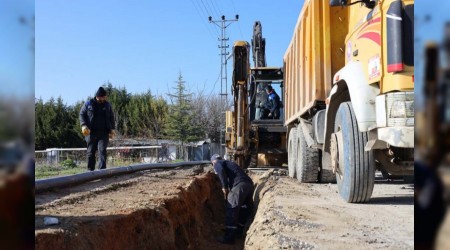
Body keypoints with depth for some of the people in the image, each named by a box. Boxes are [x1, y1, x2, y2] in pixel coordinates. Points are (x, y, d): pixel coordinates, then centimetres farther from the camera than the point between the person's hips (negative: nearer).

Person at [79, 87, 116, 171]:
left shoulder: (107, 105, 12)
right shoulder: (88, 104, 5)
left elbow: (111, 118, 18)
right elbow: (81, 114, 6)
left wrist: (112, 128, 6)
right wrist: (83, 125, -10)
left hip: (104, 133, 1)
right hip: (91, 132, -1)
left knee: (102, 151, -10)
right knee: (91, 152, 4)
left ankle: (102, 170, -13)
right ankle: (90, 170, 14)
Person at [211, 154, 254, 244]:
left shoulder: (217, 163, 13)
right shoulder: (229, 163, 37)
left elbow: (221, 171, -11)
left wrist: (224, 187, -5)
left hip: (240, 185, -9)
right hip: (249, 183, 9)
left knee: (232, 209, -6)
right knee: (244, 209, 17)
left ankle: (229, 237, -6)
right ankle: (238, 232, 30)